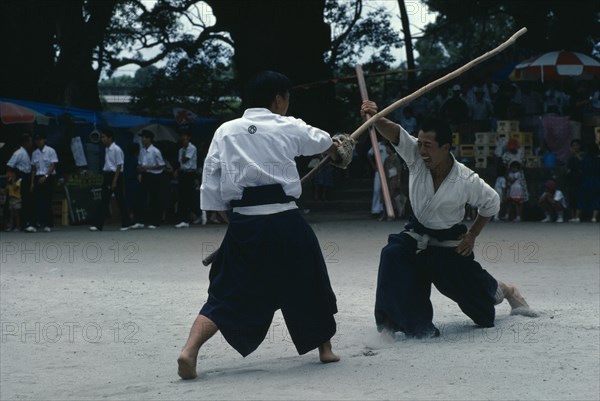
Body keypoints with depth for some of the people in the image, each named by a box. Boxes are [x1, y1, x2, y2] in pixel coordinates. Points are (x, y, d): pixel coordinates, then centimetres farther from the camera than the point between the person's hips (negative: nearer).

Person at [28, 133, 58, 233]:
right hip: (38, 178, 4)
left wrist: (45, 176, -20)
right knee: (37, 201, -4)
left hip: (48, 178, -4)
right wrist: (32, 182, 7)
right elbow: (33, 168, 13)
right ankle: (36, 223, -8)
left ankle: (48, 225, 2)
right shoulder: (35, 153, 11)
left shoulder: (50, 151, -4)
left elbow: (53, 165, -10)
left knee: (47, 201, -3)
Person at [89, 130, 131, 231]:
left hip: (115, 175, -8)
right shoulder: (106, 149, 12)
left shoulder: (116, 150, -13)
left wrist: (115, 181, -18)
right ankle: (98, 224, 0)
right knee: (104, 201, 3)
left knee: (120, 200, 1)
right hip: (107, 175, 8)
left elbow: (119, 166, -15)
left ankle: (126, 224, 10)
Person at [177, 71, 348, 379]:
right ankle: (325, 348, 34)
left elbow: (210, 185, 4)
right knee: (308, 283, 20)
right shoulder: (288, 128, 4)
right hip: (285, 221, -1)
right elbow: (325, 144, 26)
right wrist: (342, 150, 50)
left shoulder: (225, 132, 5)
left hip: (244, 224, 1)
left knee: (228, 293, 7)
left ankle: (189, 351, -12)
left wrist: (227, 219, 17)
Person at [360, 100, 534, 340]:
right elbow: (394, 133, -38)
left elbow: (491, 203, -6)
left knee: (471, 284, 14)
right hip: (418, 235, 2)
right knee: (393, 255, -29)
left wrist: (472, 234, -4)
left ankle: (505, 292, 52)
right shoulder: (416, 157, -22)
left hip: (451, 243, -2)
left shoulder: (466, 181, -25)